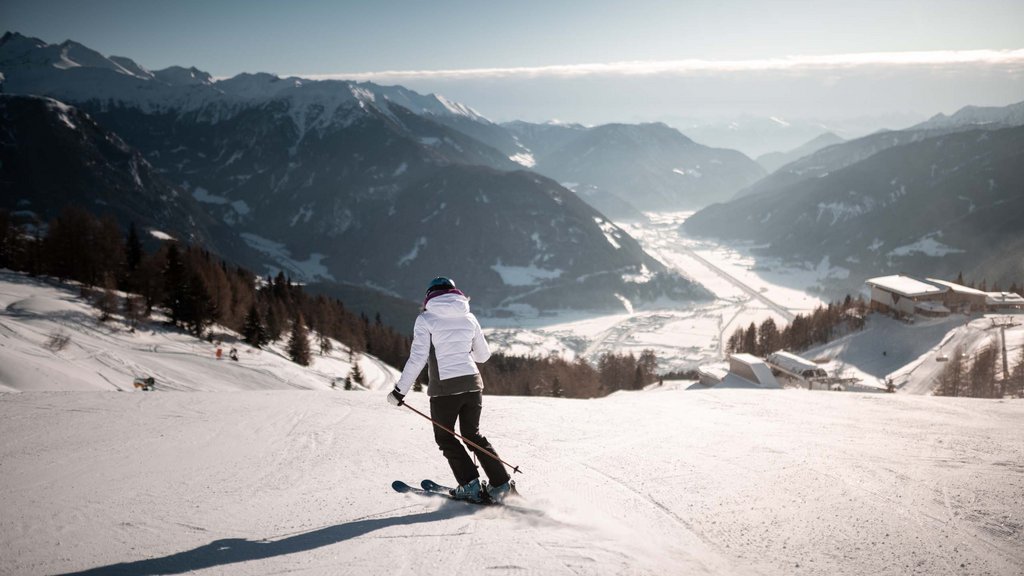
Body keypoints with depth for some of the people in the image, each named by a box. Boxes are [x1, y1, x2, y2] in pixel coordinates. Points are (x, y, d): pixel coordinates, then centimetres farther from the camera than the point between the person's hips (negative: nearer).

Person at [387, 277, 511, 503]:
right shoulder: (469, 318, 8)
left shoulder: (425, 319, -4)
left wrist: (400, 390, -6)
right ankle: (500, 484, 14)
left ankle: (470, 485, 7)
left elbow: (418, 358, -12)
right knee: (473, 435, 20)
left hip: (444, 387, -4)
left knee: (445, 438, 15)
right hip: (472, 383, 5)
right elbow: (483, 355, 16)